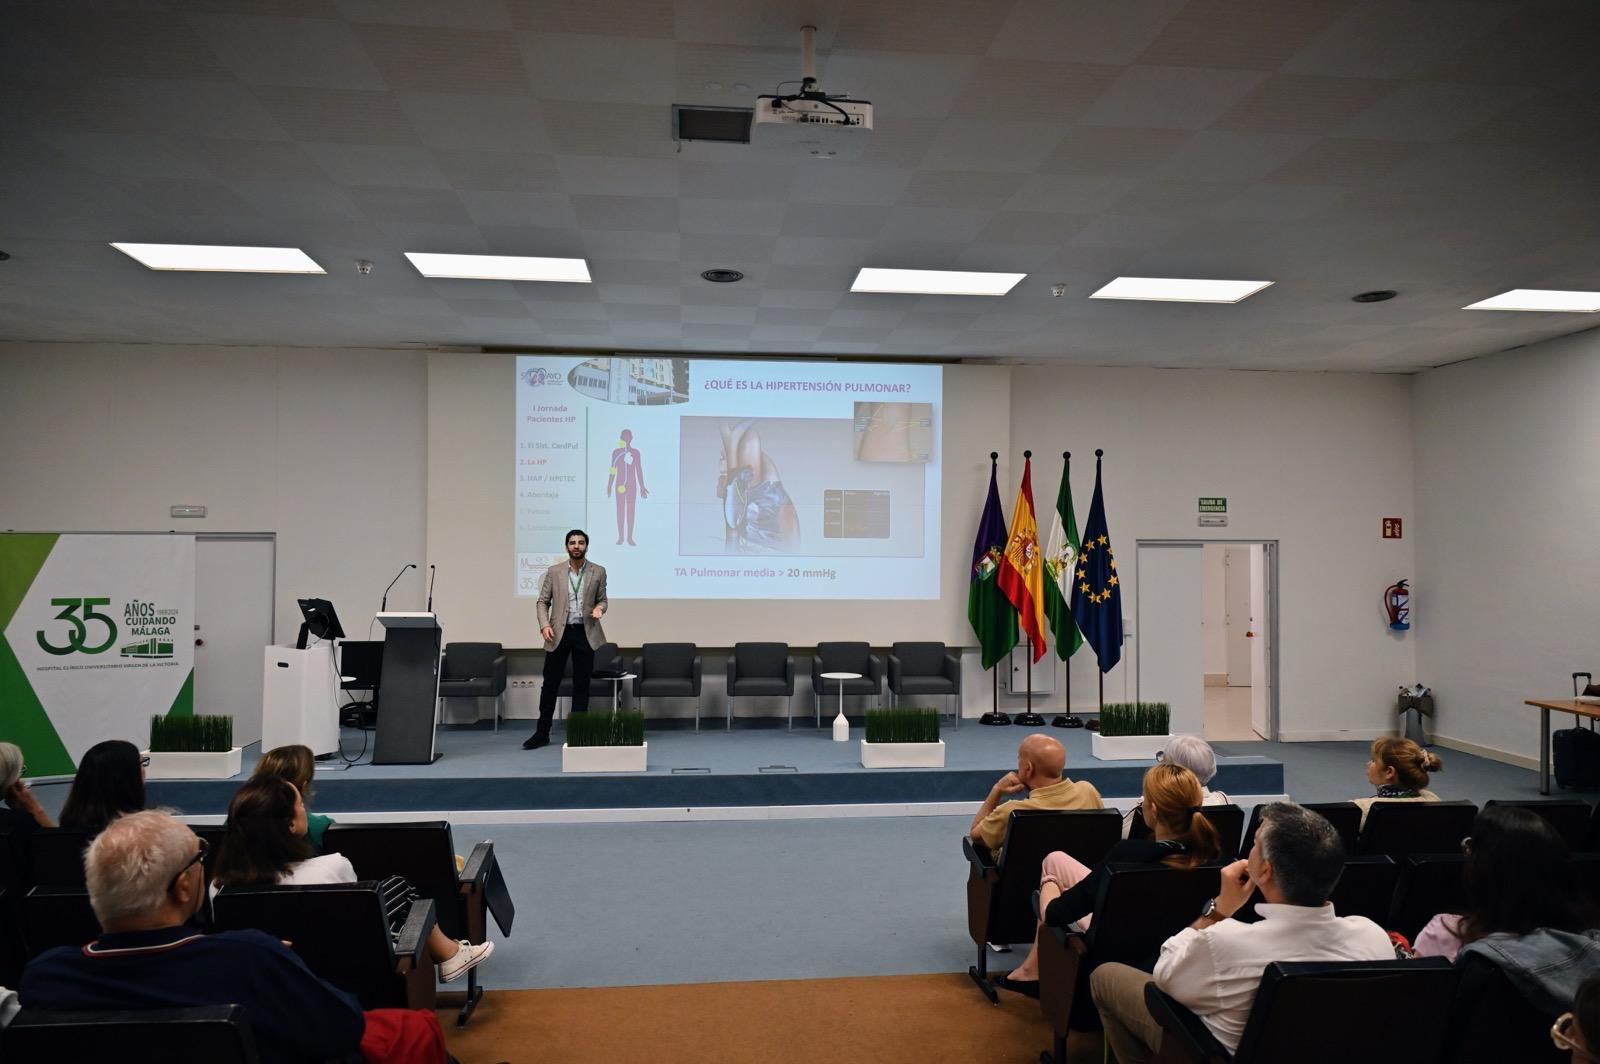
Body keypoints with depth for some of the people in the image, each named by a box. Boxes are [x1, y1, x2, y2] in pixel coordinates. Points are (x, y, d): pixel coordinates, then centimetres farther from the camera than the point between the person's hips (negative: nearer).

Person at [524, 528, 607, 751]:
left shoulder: (598, 572, 3)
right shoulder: (554, 571, 2)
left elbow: (602, 600, 10)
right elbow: (543, 602, 4)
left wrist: (599, 608, -13)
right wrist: (544, 625, -11)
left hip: (585, 633, 0)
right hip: (559, 632, 0)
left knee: (581, 685, 5)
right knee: (550, 683, 4)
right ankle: (542, 732, 13)